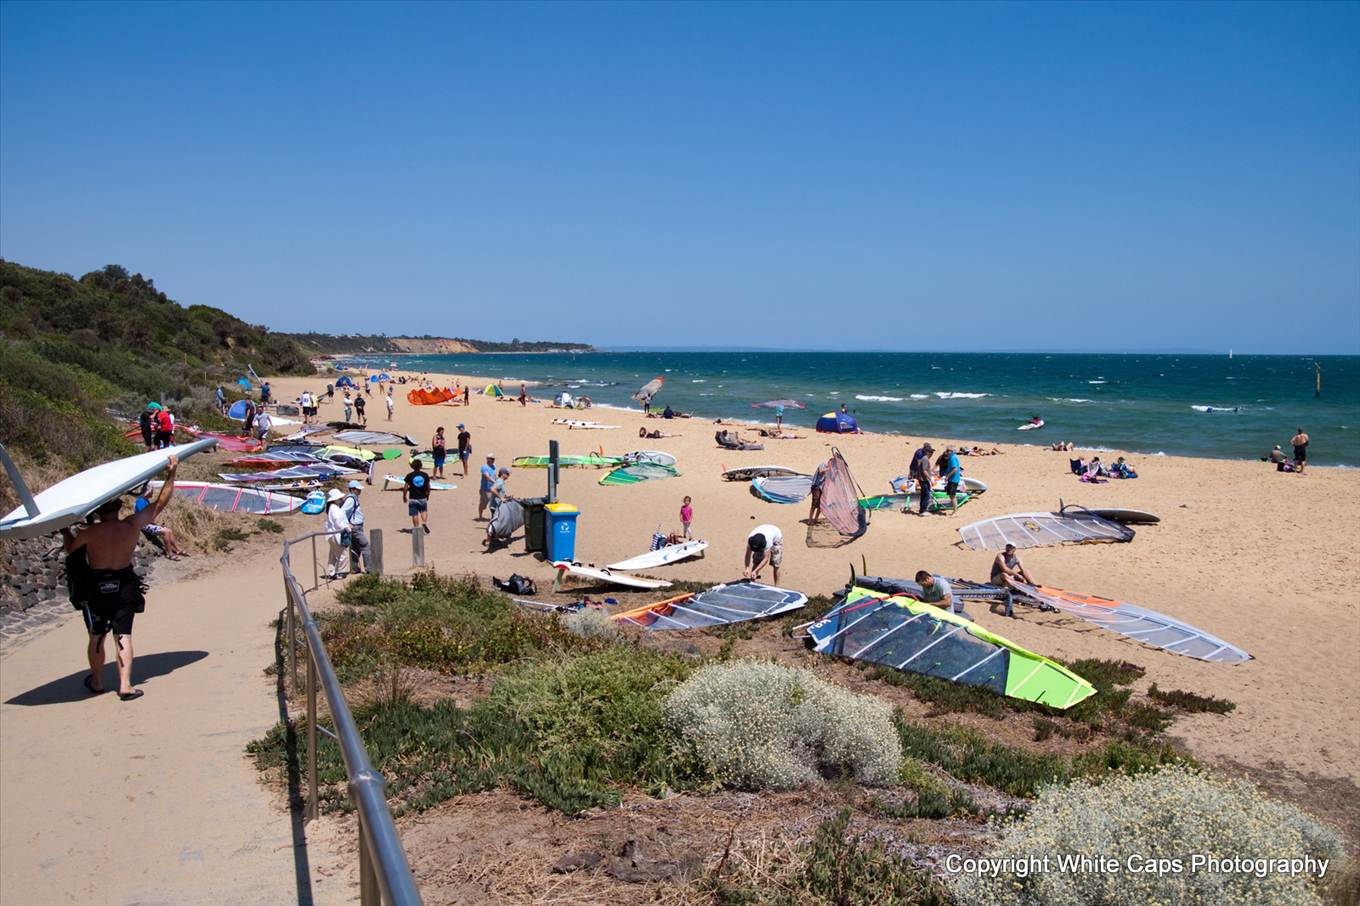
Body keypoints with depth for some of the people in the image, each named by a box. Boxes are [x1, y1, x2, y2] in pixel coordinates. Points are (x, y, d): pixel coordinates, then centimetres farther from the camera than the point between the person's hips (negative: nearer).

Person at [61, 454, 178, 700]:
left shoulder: (90, 533, -17)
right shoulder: (133, 526, -12)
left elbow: (70, 550, 2)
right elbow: (160, 503, -2)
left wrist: (65, 530, 19)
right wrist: (171, 474, 3)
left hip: (95, 587, -1)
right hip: (124, 586, 1)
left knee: (96, 637, 15)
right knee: (123, 636, 6)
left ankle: (97, 682, 30)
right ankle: (125, 685, 0)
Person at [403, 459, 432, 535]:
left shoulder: (409, 476, -8)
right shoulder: (425, 475, -2)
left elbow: (405, 487, -8)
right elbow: (428, 487, 5)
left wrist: (404, 496, 6)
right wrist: (427, 495, 21)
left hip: (413, 498, -2)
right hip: (423, 498, 2)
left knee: (415, 514, 9)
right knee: (424, 511, 19)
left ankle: (416, 528, 14)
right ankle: (425, 523, -4)